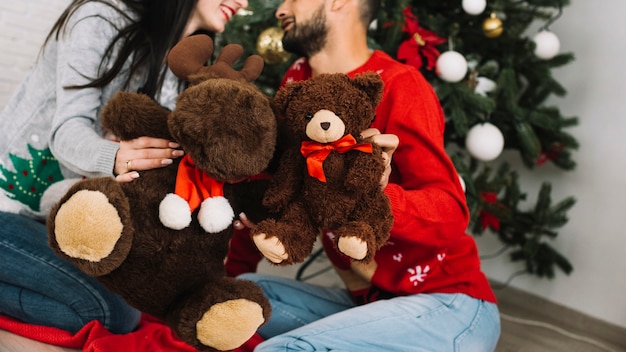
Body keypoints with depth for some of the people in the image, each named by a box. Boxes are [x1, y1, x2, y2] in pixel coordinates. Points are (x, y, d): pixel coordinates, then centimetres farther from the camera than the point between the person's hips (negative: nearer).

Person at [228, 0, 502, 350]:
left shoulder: (398, 86, -15)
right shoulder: (298, 82, 5)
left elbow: (450, 213, -23)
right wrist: (233, 269, 4)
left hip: (449, 306, -7)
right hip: (369, 300, 7)